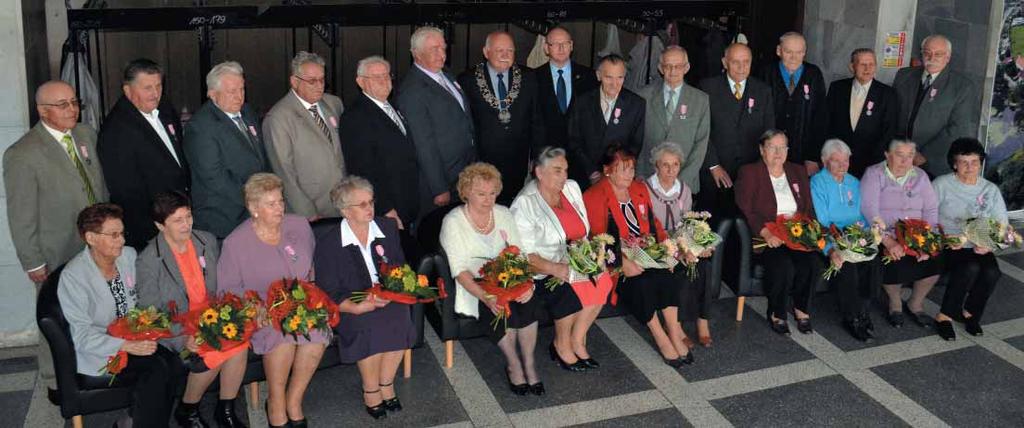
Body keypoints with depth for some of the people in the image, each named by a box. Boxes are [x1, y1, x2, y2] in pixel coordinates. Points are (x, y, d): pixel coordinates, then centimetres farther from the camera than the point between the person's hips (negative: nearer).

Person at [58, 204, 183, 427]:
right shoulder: (73, 276, -15)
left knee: (174, 363, -24)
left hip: (134, 339, 6)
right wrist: (126, 346, -28)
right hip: (99, 352, -6)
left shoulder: (129, 255, 2)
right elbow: (83, 336, -17)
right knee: (156, 368, -28)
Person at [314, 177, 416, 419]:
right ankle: (371, 390, -7)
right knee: (369, 328, -31)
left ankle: (385, 383, -5)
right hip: (351, 307, -3)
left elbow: (401, 269, 12)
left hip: (388, 299, 3)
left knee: (398, 319, -27)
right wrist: (357, 307, -21)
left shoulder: (388, 227, 7)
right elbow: (329, 293, -4)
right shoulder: (328, 243, -3)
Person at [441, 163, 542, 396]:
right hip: (472, 287, -4)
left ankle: (529, 363, -10)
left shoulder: (504, 214, 8)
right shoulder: (453, 222, -7)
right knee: (502, 308, -31)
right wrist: (485, 296, -31)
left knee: (527, 300, -27)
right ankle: (513, 365, -7)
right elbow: (460, 271, -16)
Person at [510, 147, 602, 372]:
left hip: (576, 263, 7)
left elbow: (584, 231, 14)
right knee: (570, 291, -31)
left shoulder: (571, 188, 9)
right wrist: (556, 269, -30)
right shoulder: (524, 205, -12)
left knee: (601, 281, -20)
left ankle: (576, 341, -2)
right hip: (543, 270, -6)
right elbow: (525, 255, -17)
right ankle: (562, 347, -5)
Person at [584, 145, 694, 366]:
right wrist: (623, 261, -25)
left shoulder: (640, 189, 16)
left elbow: (654, 224, 20)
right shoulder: (593, 196, -4)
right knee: (640, 281, -31)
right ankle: (661, 338, -16)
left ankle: (674, 332, -18)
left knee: (668, 273, -25)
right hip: (616, 257, -5)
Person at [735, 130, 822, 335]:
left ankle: (801, 309, -2)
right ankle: (777, 314, -7)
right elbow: (745, 210, -6)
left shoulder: (798, 172, 20)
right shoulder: (748, 173, 4)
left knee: (813, 263, -26)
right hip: (765, 238, -4)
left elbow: (809, 208, 18)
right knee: (783, 267, -32)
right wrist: (766, 233, -20)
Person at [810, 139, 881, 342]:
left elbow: (864, 217, 18)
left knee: (875, 261, -25)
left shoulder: (854, 183, 18)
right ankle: (852, 318, -13)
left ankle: (860, 310, -6)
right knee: (847, 265, -33)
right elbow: (820, 222, -12)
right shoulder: (817, 183, -1)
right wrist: (830, 249, -27)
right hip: (831, 242, -5)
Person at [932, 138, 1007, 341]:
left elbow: (1003, 226, 6)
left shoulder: (991, 190, 9)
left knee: (992, 272, -27)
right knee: (970, 268, -32)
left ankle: (970, 313, -1)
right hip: (948, 246, -4)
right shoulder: (941, 185, -3)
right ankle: (945, 315, -15)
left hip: (979, 248, 4)